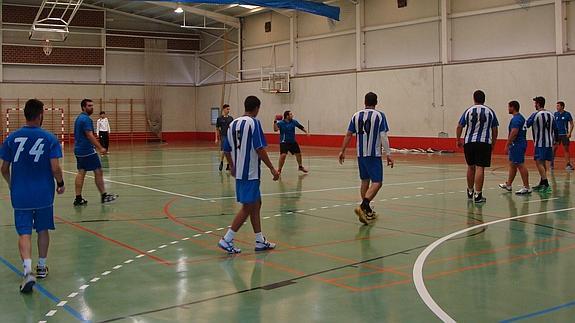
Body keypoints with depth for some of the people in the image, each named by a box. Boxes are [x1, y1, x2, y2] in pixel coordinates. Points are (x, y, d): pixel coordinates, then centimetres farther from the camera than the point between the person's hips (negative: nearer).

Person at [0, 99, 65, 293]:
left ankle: (28, 270, -19)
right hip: (44, 194, 0)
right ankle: (41, 267, 28)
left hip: (20, 195, 0)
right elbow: (55, 169, -12)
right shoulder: (49, 139, -8)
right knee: (43, 230, 17)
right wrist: (60, 184, 7)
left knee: (24, 233, 0)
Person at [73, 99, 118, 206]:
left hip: (79, 150, 10)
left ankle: (78, 199, 6)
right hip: (88, 151, -10)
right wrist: (100, 148, -24)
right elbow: (90, 136, -22)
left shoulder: (79, 118, 16)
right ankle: (104, 196, 3)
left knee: (81, 173, 8)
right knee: (98, 171, -2)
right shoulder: (86, 119, -15)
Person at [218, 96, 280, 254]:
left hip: (239, 172, 8)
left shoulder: (233, 123, 10)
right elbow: (260, 149, -19)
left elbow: (227, 150, 14)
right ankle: (227, 239, -2)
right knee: (247, 208, -1)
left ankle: (260, 241, 20)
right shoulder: (254, 123, -12)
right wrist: (272, 169, -14)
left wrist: (232, 167, 28)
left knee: (256, 204, 16)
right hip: (250, 173, -8)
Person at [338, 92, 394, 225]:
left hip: (360, 154, 6)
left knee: (365, 181, 16)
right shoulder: (379, 115, -5)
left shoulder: (356, 115, 7)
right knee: (377, 182, -5)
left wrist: (342, 151, 15)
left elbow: (348, 135, 7)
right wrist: (388, 154, -10)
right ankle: (362, 206, -24)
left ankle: (368, 211, 21)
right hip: (374, 154, -5)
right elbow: (383, 136, -12)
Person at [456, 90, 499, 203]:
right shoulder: (490, 112, 5)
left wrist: (458, 140, 16)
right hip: (484, 143, -2)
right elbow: (495, 130, 7)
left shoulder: (468, 111, 4)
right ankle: (477, 195, -10)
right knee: (480, 168, -6)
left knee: (471, 167, 16)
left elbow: (459, 127, 4)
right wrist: (493, 143, 17)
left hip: (469, 142, 2)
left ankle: (470, 192, 30)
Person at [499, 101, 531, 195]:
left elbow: (514, 133, -24)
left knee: (520, 165, -8)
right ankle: (508, 185, 28)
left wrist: (507, 145, -20)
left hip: (517, 145, -11)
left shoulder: (516, 119, -17)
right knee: (512, 164, 18)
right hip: (520, 143, 11)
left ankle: (526, 187, -6)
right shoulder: (521, 117, 16)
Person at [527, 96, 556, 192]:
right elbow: (555, 129, 14)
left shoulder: (536, 114, -11)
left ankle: (546, 185, -15)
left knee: (539, 163, -6)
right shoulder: (551, 115, 9)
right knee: (543, 163, 17)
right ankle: (542, 184, 25)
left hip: (540, 143, -7)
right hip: (549, 143, 7)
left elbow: (526, 125, -11)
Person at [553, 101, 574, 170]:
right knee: (554, 149, 0)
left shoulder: (567, 114, -3)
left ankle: (568, 165, 4)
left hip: (564, 135, -2)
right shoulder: (555, 114, 5)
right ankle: (551, 164, 8)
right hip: (556, 134, 2)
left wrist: (570, 133, -12)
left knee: (566, 149, 1)